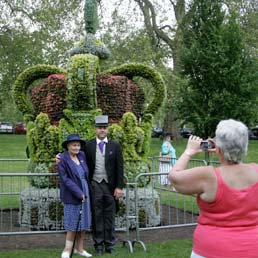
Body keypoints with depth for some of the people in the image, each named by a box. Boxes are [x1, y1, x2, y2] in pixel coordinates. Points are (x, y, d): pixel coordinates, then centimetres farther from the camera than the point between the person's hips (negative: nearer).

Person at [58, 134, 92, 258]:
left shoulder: (82, 155, 4)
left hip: (85, 193, 6)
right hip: (72, 195, -6)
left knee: (84, 223, 11)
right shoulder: (62, 159, -13)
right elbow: (65, 179, -16)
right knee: (73, 224, -1)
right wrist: (79, 193, -18)